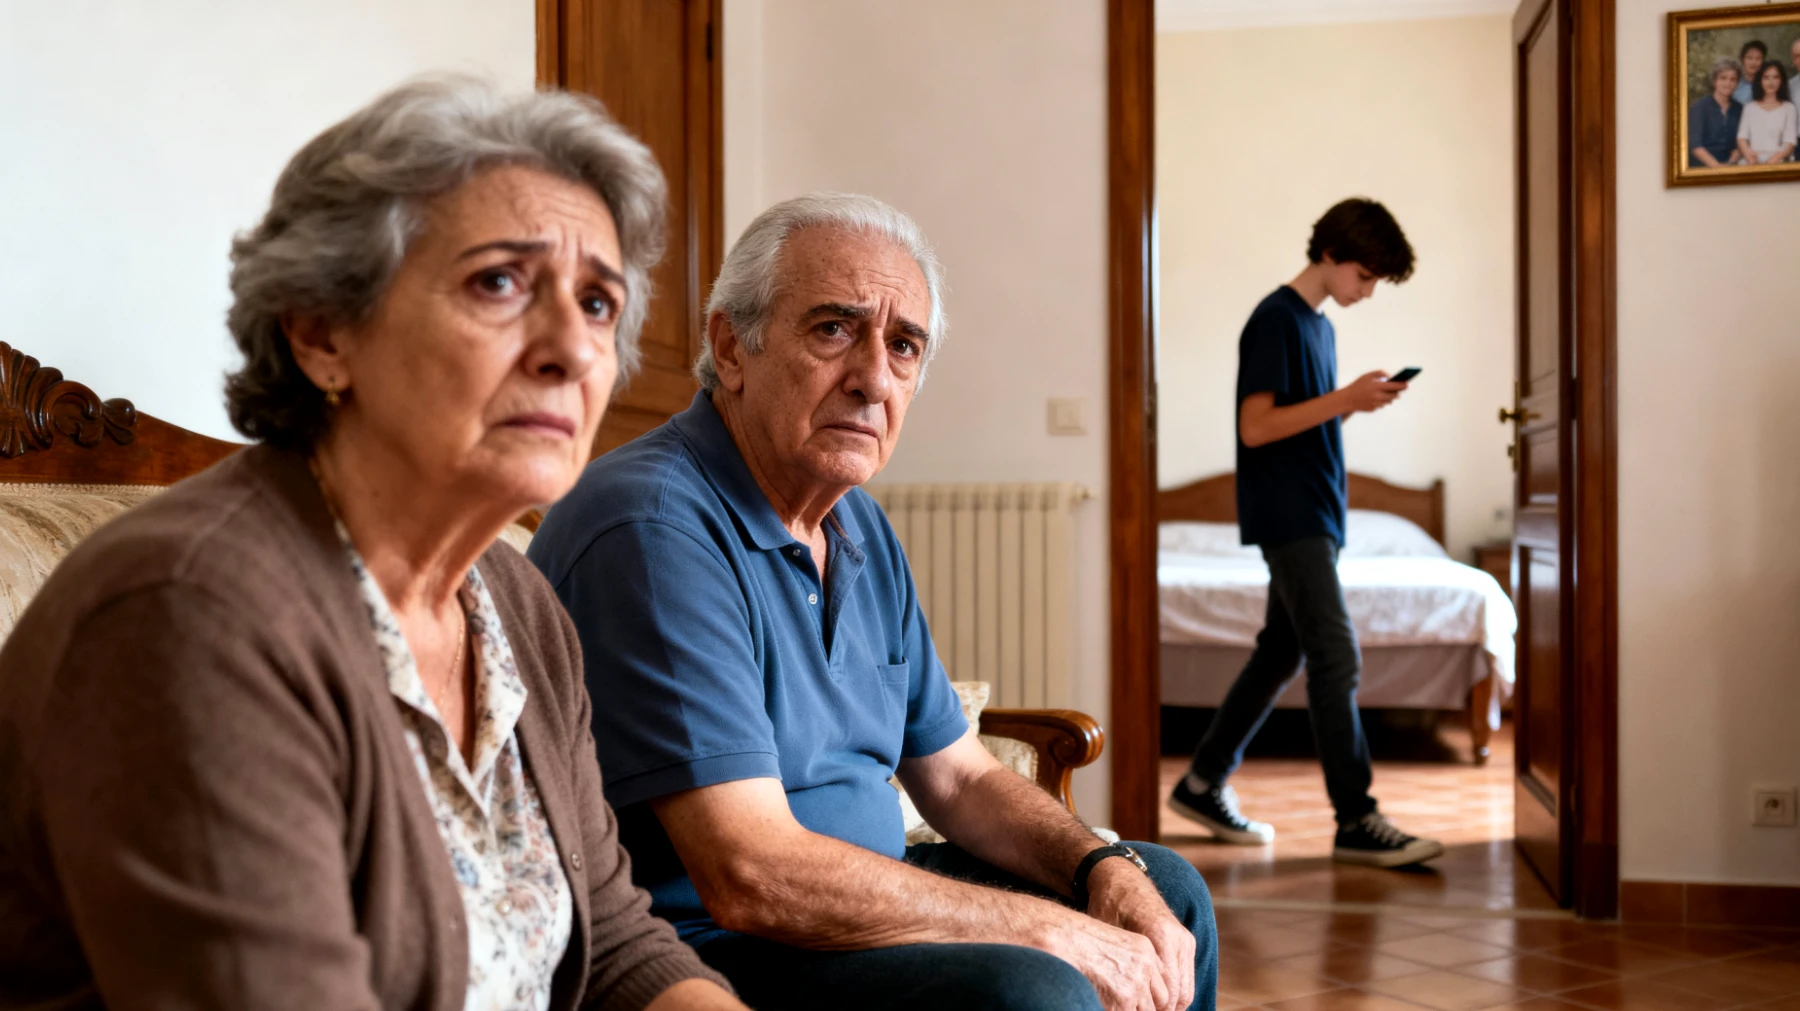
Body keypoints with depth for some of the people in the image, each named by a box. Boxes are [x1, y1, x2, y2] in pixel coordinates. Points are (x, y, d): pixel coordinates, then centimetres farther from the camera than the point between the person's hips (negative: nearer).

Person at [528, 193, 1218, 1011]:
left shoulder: (860, 528, 9)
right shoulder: (655, 532, -23)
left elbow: (960, 779, 14)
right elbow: (751, 880, -29)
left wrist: (1107, 871, -6)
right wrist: (1053, 933, -22)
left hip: (848, 905, 10)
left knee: (1167, 891, 14)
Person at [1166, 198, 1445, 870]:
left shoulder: (1317, 325, 17)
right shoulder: (1276, 320, -11)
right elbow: (1257, 426, -17)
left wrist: (1356, 402, 2)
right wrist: (1343, 399, -21)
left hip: (1314, 516, 10)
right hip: (1288, 516, -10)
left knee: (1281, 653, 11)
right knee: (1337, 660, -11)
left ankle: (1203, 784, 20)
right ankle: (1357, 822, -8)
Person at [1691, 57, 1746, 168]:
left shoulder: (1739, 108, 10)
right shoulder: (1699, 106, -2)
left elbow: (1738, 143, 11)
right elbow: (1695, 145, -12)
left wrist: (1732, 161, -9)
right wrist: (1715, 165, -22)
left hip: (1728, 166, 4)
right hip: (1701, 166, -4)